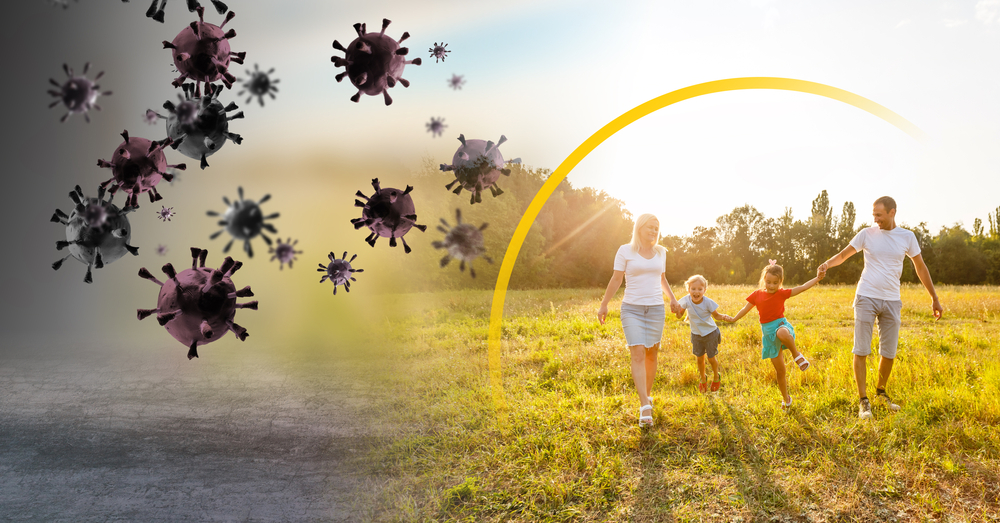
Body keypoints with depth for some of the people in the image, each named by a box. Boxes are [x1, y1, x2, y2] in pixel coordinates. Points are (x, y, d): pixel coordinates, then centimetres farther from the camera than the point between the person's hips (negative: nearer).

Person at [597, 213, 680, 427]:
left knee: (651, 355, 9)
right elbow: (616, 279, -1)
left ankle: (647, 394, 28)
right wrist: (603, 305, -3)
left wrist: (672, 298, 10)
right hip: (632, 309, -4)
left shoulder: (660, 252, 10)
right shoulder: (626, 251, -3)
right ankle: (645, 407, -18)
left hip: (656, 309, 4)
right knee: (638, 354, -14)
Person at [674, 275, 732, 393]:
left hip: (710, 333, -2)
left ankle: (716, 377, 35)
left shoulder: (708, 302, -24)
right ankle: (703, 379, 38)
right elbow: (679, 316, -8)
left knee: (711, 358, 6)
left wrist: (723, 317, -32)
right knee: (699, 358, 12)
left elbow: (716, 315, -11)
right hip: (696, 334, 3)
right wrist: (677, 311, -30)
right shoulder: (686, 300, -19)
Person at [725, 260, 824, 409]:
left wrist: (817, 278, -22)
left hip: (781, 324, -3)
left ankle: (796, 354, -18)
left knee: (783, 334, -46)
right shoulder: (757, 294, 3)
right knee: (779, 370, 6)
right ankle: (786, 398, 23)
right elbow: (745, 309, 12)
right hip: (768, 331, 3)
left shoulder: (782, 293, -4)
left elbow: (802, 287, -12)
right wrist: (733, 319, 10)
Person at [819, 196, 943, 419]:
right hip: (866, 298, -2)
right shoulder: (867, 234, 0)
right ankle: (863, 401, 2)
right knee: (861, 351, -5)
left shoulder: (907, 237, 4)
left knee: (889, 353, 7)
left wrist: (934, 298, 14)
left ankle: (881, 393, 29)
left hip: (891, 301, 2)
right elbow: (844, 254, 2)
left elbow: (921, 268, 12)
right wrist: (828, 263, -21)